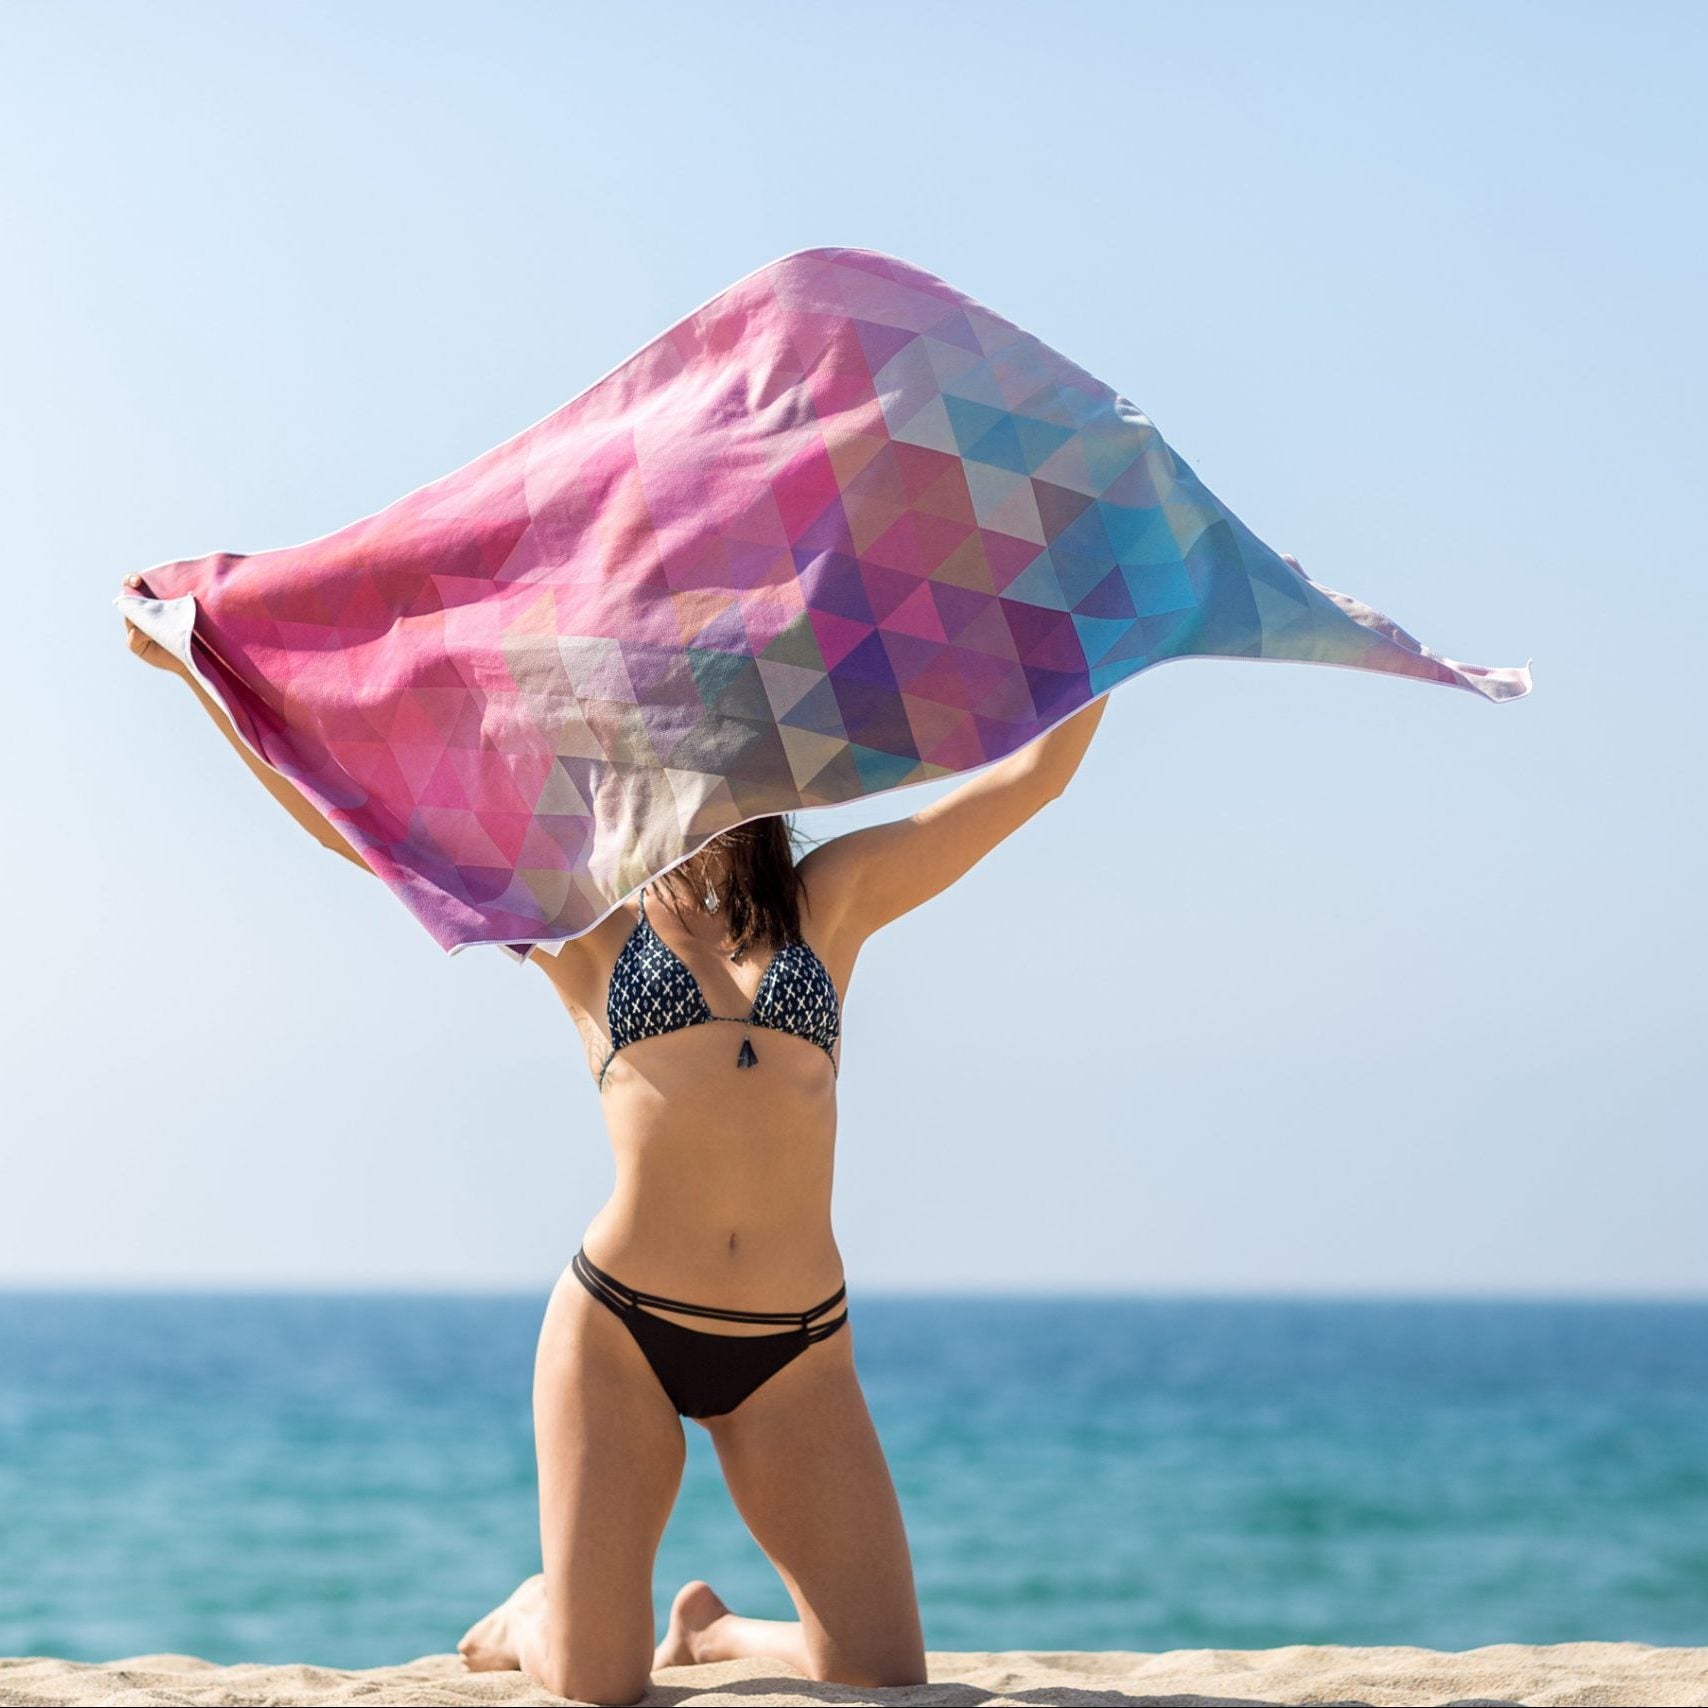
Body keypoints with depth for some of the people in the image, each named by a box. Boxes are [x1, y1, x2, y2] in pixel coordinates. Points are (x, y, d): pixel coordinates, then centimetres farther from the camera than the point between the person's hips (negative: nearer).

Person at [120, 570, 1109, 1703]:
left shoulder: (832, 898, 10)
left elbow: (1034, 773, 7)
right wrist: (194, 663, 0)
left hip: (798, 1355, 2)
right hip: (620, 1330, -2)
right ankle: (537, 1617, 31)